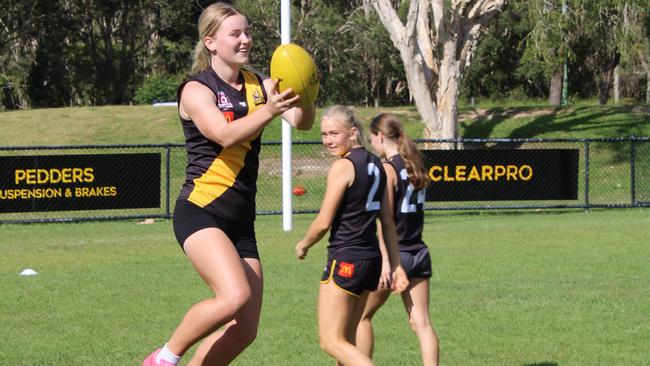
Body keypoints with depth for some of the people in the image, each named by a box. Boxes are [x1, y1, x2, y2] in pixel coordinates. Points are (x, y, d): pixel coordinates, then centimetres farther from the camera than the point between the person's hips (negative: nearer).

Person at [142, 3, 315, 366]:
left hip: (240, 221, 7)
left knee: (245, 330, 1)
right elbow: (225, 133, -24)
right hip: (200, 211, -7)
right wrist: (268, 110, -39)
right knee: (235, 295, -28)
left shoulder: (258, 86, 11)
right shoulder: (197, 90, -6)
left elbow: (302, 121, -2)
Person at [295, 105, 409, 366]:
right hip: (371, 258, 9)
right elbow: (388, 222, 15)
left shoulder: (343, 166, -12)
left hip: (345, 259, -9)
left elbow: (323, 223, -12)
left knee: (331, 341, -7)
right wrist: (395, 266, 16)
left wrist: (303, 245, 6)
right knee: (346, 339, 16)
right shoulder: (375, 165, 13)